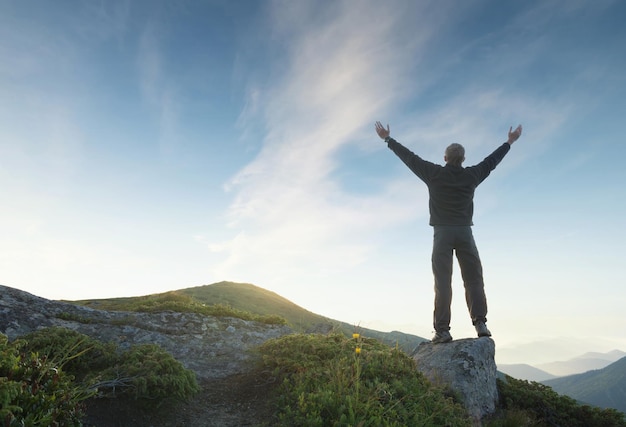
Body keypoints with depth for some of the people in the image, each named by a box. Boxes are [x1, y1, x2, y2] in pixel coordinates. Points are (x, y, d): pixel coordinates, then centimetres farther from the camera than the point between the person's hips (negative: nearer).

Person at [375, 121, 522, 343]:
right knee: (473, 279, 5)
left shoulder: (434, 174, 0)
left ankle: (442, 329, -8)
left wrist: (388, 139, 16)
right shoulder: (472, 175, 6)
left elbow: (409, 157, 6)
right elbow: (492, 160, 21)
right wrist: (510, 142, 37)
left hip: (442, 232, -1)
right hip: (464, 232, 2)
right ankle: (480, 323, -5)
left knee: (442, 282, -4)